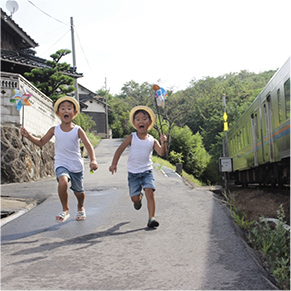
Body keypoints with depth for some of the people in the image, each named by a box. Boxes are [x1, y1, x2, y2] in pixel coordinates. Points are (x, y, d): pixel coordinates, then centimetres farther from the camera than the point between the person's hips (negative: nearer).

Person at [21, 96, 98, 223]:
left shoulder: (78, 130, -7)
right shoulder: (54, 130, -1)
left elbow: (88, 145, -14)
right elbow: (41, 142, 9)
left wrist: (93, 160, -30)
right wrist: (28, 136, -7)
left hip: (77, 166, 1)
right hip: (61, 164, 0)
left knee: (78, 191, 15)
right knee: (63, 182, -31)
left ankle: (81, 208, 50)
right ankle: (65, 210, -9)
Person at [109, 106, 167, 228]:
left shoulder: (152, 140, -2)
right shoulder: (132, 138, -3)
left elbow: (162, 153, -11)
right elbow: (120, 150, 0)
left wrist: (163, 143, -29)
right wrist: (114, 164, -8)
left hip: (147, 171, 0)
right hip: (133, 172, 0)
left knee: (150, 192, -19)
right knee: (134, 198, 3)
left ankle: (151, 218, -14)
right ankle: (139, 198, 42)